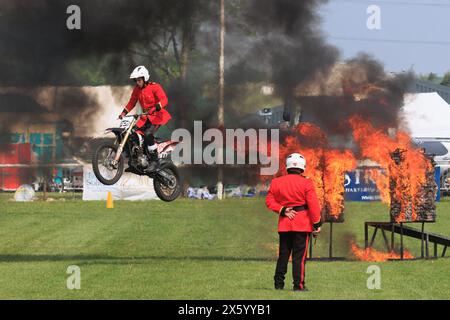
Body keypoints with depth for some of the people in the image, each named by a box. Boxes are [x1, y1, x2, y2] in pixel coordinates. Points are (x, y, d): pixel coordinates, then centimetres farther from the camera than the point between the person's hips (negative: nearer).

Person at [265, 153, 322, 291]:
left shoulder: (276, 182, 2)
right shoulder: (306, 183, -10)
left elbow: (269, 201, 0)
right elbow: (313, 205, -11)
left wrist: (282, 210, -5)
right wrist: (317, 224, -6)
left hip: (284, 223, 4)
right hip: (302, 224, -4)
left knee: (283, 254, 13)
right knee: (299, 256, -1)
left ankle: (279, 283, 13)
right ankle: (298, 285, -4)